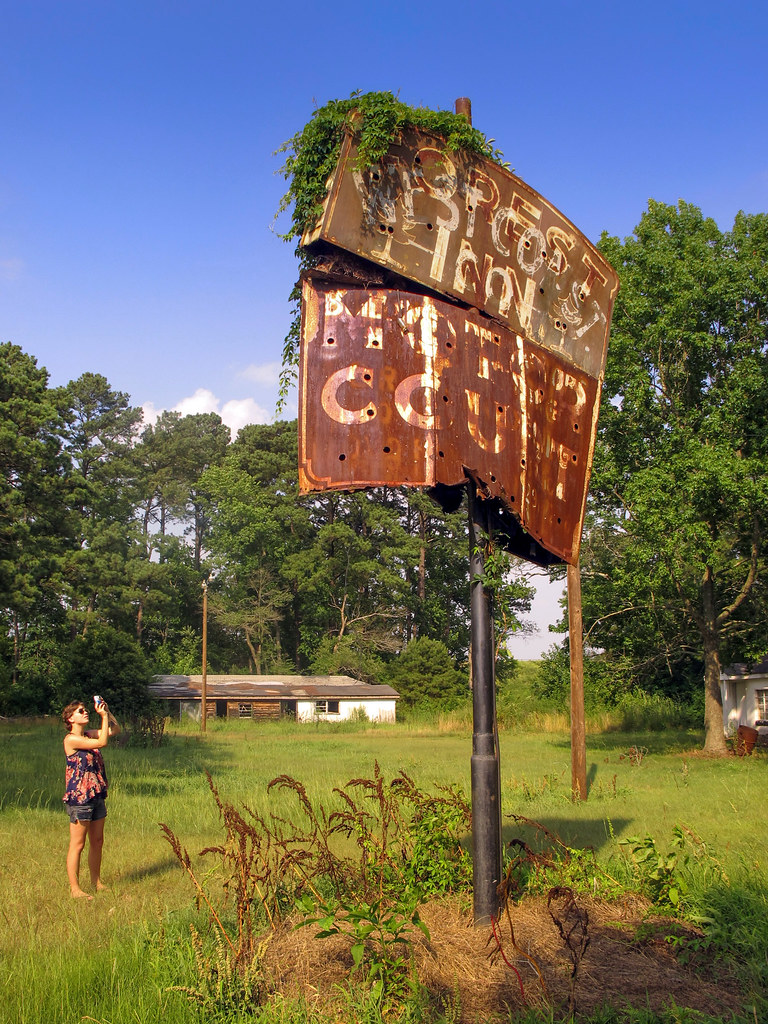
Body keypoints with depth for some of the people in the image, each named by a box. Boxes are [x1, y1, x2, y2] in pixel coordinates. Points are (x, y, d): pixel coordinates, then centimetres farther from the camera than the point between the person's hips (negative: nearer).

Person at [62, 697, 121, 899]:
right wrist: (103, 715, -16)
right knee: (77, 844, -1)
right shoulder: (71, 739, -13)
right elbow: (102, 742, -21)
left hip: (96, 796, 8)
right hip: (79, 798, -8)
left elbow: (115, 729, 16)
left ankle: (96, 882, 25)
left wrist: (107, 711, 3)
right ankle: (75, 888, 7)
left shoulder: (89, 734, 10)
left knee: (97, 842, 14)